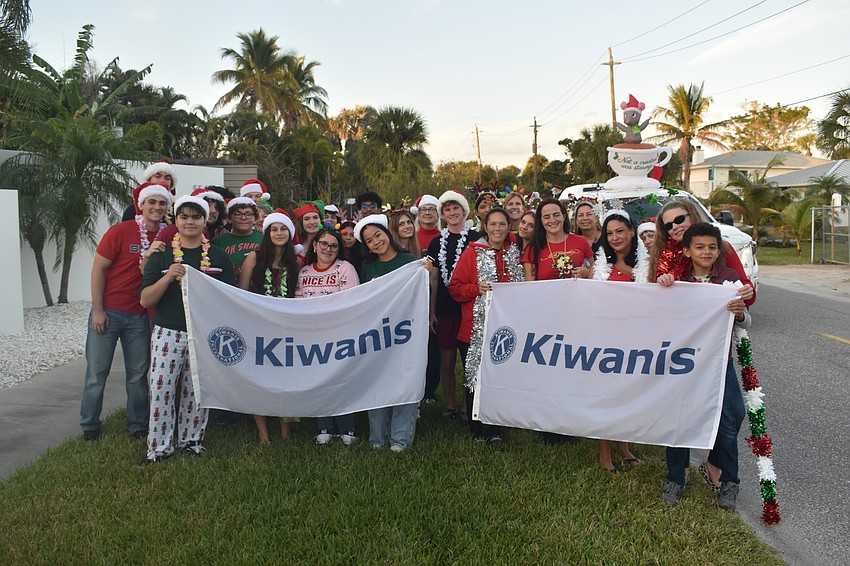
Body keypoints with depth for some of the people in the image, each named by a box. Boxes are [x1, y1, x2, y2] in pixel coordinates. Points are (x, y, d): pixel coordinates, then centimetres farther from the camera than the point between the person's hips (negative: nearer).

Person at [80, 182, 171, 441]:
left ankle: (137, 425, 21)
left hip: (140, 316, 3)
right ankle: (89, 425, 20)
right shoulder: (121, 231, -11)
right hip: (108, 312, -3)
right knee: (97, 371, 6)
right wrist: (97, 310, -10)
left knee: (138, 374, 8)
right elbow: (98, 269, -8)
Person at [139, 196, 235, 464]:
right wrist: (168, 277, -17)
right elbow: (145, 300, -3)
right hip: (168, 333, -1)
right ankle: (159, 447, 10)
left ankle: (191, 439, 23)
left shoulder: (218, 256, 7)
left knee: (197, 390, 6)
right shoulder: (162, 255, 5)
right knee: (161, 389, -3)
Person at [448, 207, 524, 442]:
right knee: (474, 378, 3)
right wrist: (477, 288, -17)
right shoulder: (472, 253, -1)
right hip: (475, 329, -3)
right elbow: (454, 287, -3)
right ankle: (477, 430, 17)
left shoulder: (514, 254, 10)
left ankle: (495, 429, 21)